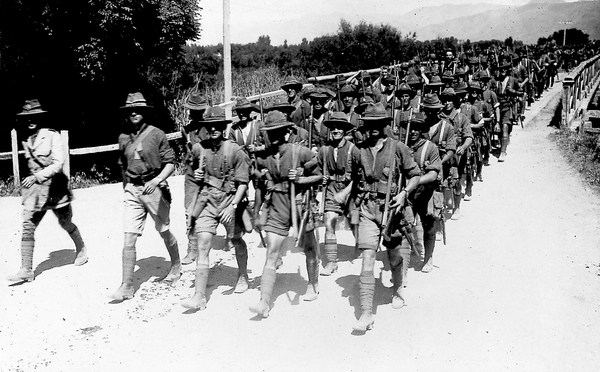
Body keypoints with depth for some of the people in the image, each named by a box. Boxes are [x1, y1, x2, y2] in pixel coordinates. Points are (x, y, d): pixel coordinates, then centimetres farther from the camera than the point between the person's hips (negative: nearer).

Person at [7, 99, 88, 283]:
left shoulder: (53, 136, -10)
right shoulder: (27, 140, 7)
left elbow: (59, 163, -19)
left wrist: (37, 176, -27)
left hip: (55, 187, -4)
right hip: (34, 188, 5)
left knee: (66, 223, 13)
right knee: (27, 227, -7)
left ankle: (81, 250, 39)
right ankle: (26, 270, -5)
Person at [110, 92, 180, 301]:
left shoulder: (156, 134, -6)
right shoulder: (124, 138, 6)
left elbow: (170, 163, -8)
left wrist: (157, 180, -22)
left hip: (154, 189, -3)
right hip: (132, 191, 3)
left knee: (164, 233, 14)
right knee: (129, 239, -5)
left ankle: (176, 267, 39)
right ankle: (127, 287, -1)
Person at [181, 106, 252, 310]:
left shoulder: (235, 150, -10)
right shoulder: (199, 149, 1)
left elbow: (243, 182, -10)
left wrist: (233, 206, -18)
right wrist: (197, 176, -3)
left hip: (230, 200, -2)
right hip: (207, 200, 2)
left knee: (236, 241, 16)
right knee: (203, 244, -8)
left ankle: (242, 276, 44)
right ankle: (199, 296, -8)